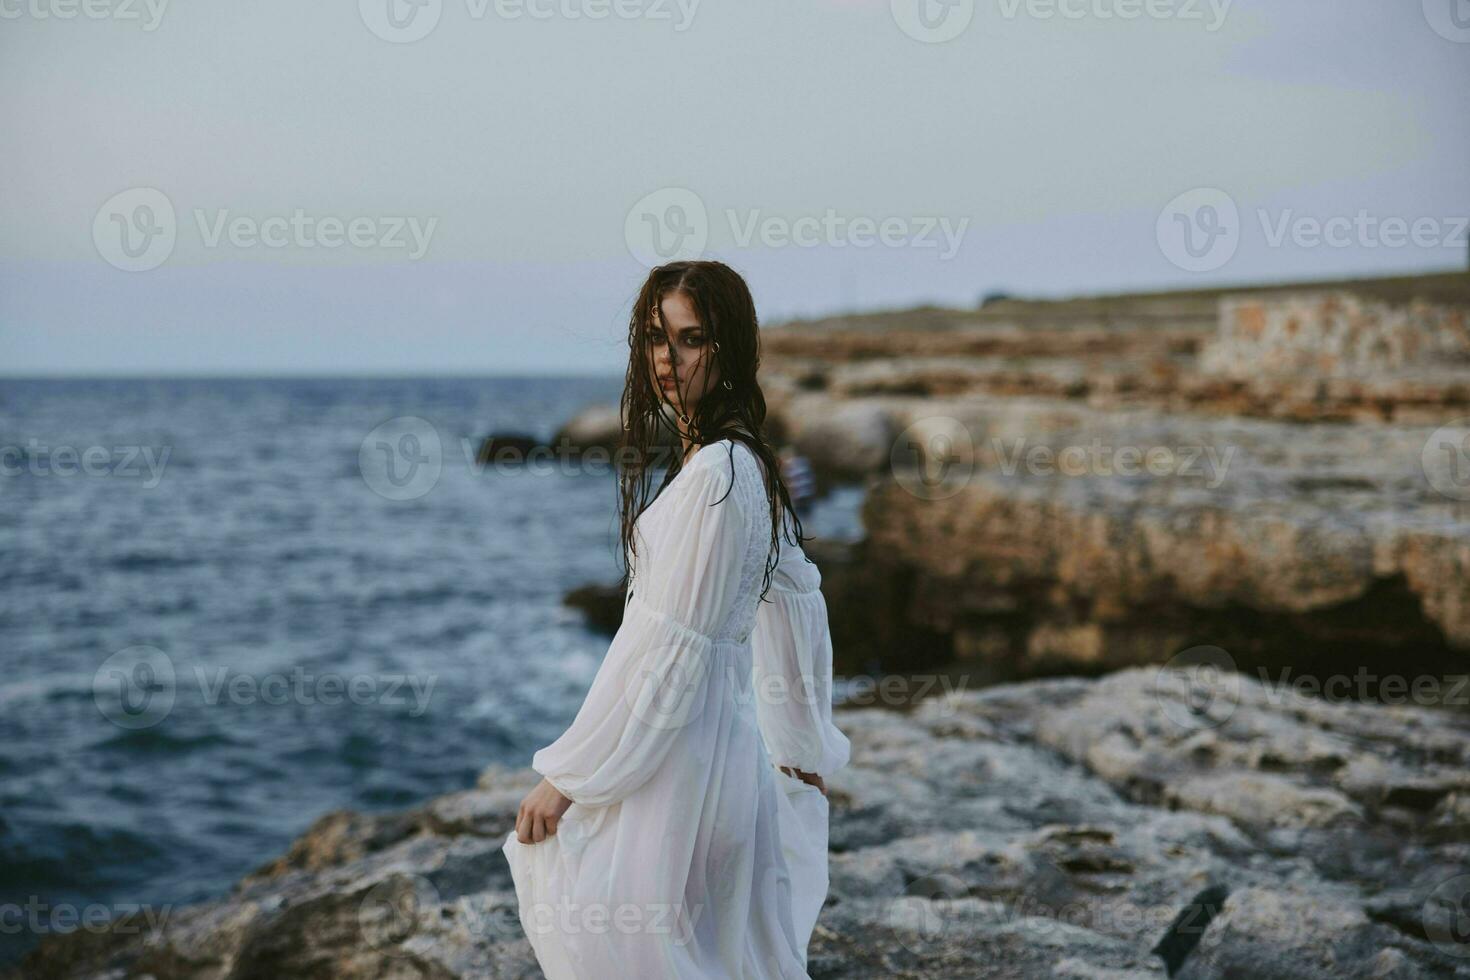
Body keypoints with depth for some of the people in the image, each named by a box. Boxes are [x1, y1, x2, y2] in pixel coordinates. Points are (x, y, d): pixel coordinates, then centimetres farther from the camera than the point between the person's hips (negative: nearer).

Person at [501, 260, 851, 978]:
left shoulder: (712, 475, -20)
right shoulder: (748, 463, 10)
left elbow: (667, 648, -22)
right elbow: (796, 601, 19)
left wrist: (565, 780, -17)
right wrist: (807, 747, 27)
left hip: (673, 760, -10)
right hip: (730, 740, 10)